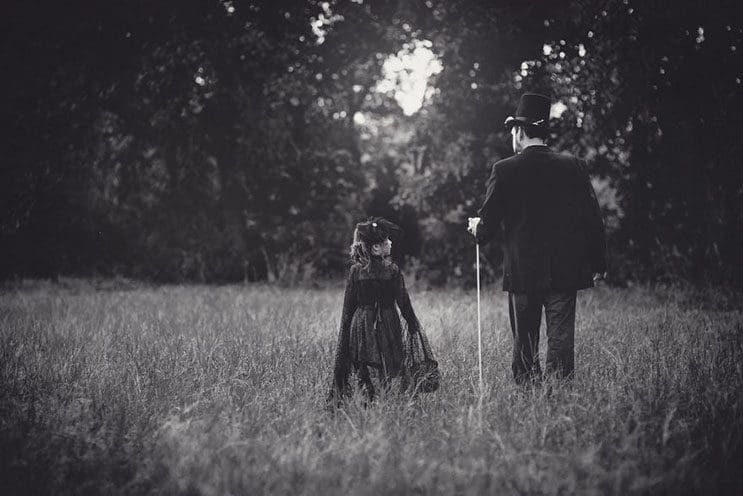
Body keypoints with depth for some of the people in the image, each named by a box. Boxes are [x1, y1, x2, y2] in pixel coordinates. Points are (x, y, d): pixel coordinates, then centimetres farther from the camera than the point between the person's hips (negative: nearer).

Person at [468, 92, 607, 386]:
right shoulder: (573, 166, 1)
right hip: (565, 271, 2)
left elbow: (488, 224, -4)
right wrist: (598, 263, 10)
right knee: (561, 341, 5)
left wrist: (477, 229, 20)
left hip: (522, 272, -2)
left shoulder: (505, 170, -6)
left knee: (524, 345, 8)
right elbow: (592, 218, 3)